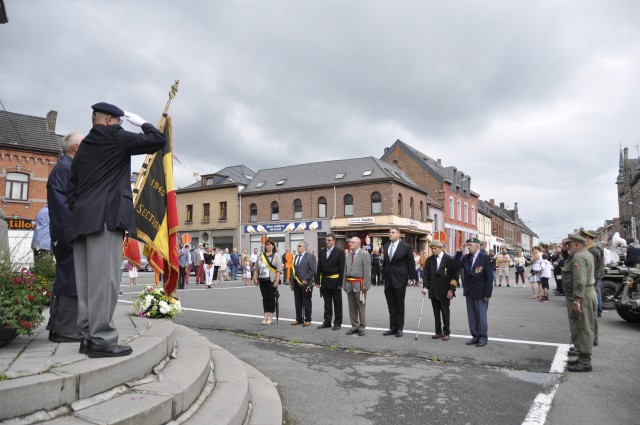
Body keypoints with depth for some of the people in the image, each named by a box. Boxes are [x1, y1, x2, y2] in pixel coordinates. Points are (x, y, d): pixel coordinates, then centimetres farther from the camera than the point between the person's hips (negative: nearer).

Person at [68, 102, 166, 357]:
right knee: (104, 278, -11)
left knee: (88, 281, 7)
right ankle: (101, 340, -11)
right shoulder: (115, 137, 1)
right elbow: (158, 141, 2)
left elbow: (72, 187, 21)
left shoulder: (83, 147, 24)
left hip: (83, 219, 9)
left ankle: (89, 336, 10)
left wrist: (77, 214, 21)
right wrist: (141, 123, 17)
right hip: (105, 217, -9)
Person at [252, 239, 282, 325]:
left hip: (271, 280, -4)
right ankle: (266, 316, 13)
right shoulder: (261, 255, 11)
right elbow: (255, 267, 13)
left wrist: (277, 281, -17)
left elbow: (279, 269, -9)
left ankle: (270, 317, 9)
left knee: (271, 298, 1)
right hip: (262, 280, 4)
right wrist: (255, 278, 3)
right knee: (265, 298, 7)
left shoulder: (276, 256, -2)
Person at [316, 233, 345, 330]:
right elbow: (319, 267, 7)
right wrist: (317, 281, 2)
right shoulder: (321, 251, 6)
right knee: (327, 303, 13)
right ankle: (327, 321, 23)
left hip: (335, 281, -4)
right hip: (324, 281, 4)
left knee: (337, 303, 6)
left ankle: (337, 323, 16)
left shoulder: (339, 252, -7)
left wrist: (340, 283, -13)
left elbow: (341, 269, -9)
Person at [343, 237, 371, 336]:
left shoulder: (364, 254, -6)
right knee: (352, 307, 11)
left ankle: (362, 327, 12)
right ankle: (354, 326, 20)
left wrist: (366, 285, -15)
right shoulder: (348, 256, 14)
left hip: (359, 284, -6)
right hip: (349, 284, 6)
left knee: (361, 307, 2)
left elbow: (367, 271, -10)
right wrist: (344, 284, 10)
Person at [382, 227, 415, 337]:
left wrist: (410, 278, -7)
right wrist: (384, 274, 12)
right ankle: (392, 327, 18)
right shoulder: (386, 246, 10)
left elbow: (411, 263, -5)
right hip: (388, 280, 5)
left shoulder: (406, 247, -7)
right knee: (391, 306, 10)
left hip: (399, 280, -5)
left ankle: (399, 328, 15)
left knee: (399, 305, 5)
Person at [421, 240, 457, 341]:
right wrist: (425, 286, -6)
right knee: (436, 313, 9)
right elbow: (426, 274, 6)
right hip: (433, 291, 4)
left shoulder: (449, 259, -5)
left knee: (445, 313, 4)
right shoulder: (429, 260, 6)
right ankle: (438, 332, 18)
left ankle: (446, 333, 15)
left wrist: (451, 289, -9)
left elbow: (454, 275, -5)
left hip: (444, 291, -4)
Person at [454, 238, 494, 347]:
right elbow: (457, 265, -7)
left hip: (480, 293, -5)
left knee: (481, 316, 4)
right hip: (469, 292, 5)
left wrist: (487, 294, -14)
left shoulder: (485, 258, -11)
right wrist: (459, 252, -12)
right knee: (471, 316, 11)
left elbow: (489, 277, -11)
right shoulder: (466, 257, 5)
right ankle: (475, 336, 22)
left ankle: (483, 338, 16)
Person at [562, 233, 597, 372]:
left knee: (583, 329, -5)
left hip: (581, 297, -11)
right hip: (586, 294, 11)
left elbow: (580, 281, -25)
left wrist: (576, 300, -26)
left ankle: (585, 362, 1)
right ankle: (583, 358, 25)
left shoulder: (578, 257, -18)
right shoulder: (586, 254, 17)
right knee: (582, 329, 16)